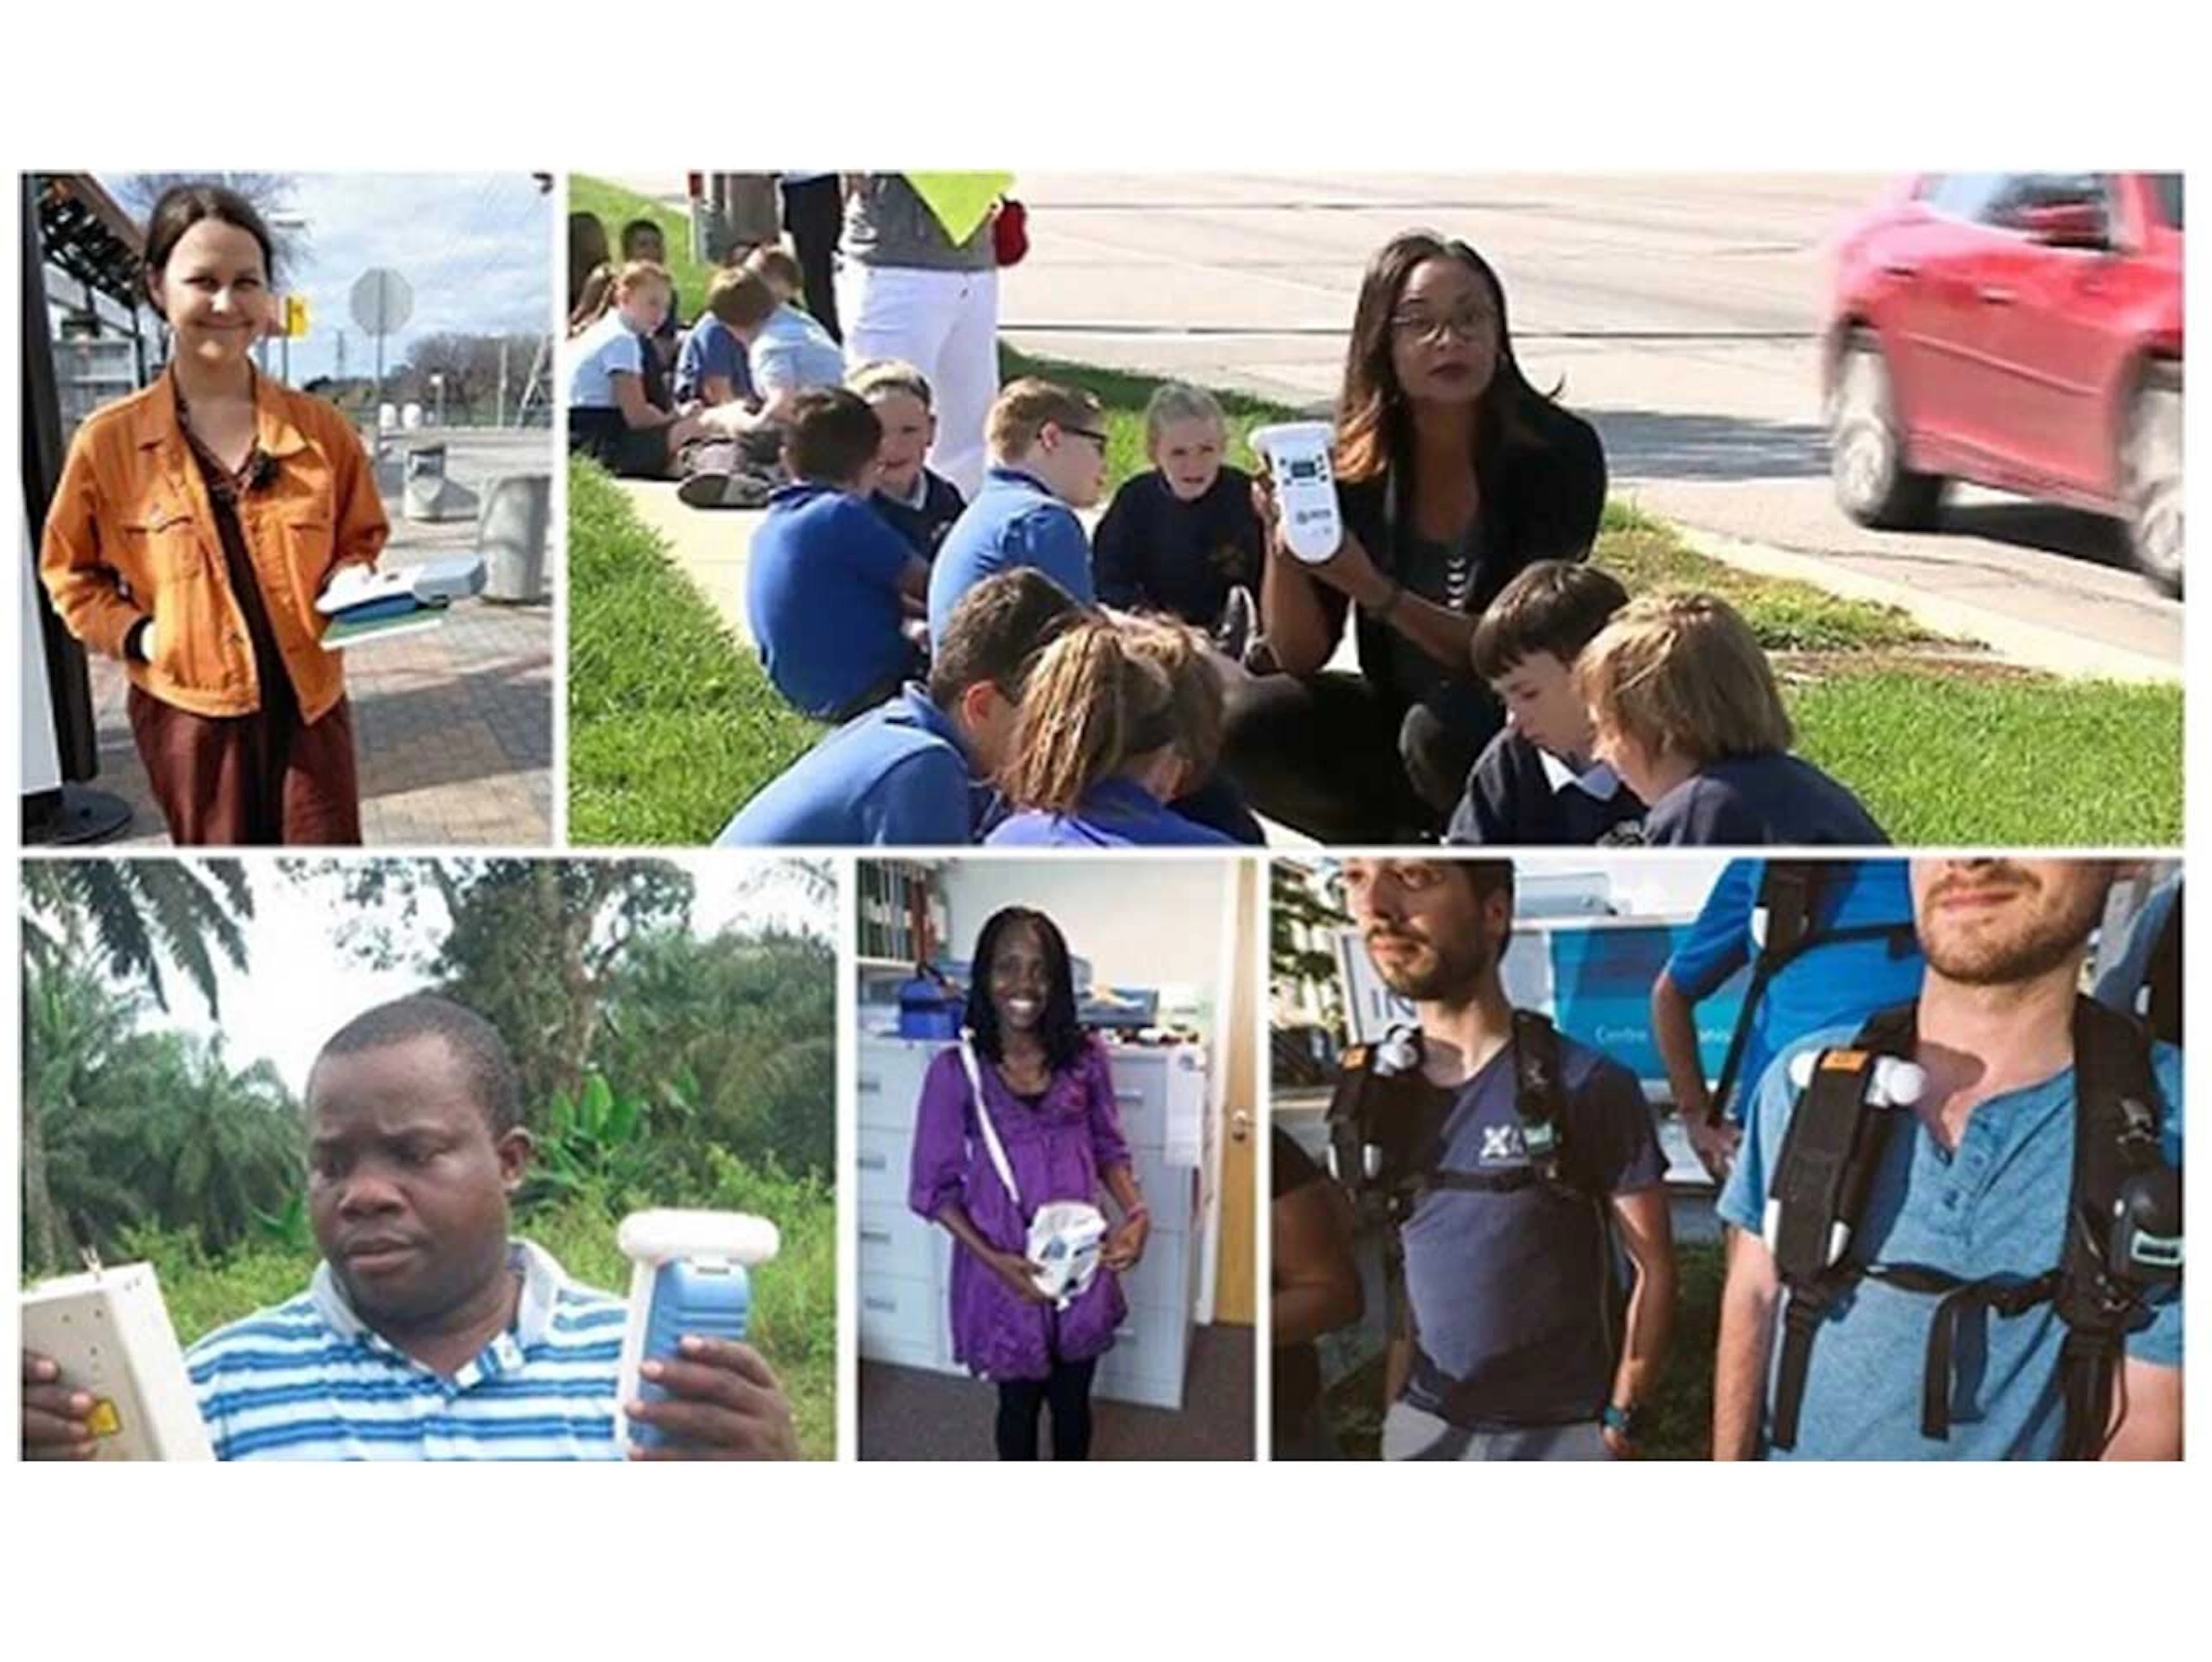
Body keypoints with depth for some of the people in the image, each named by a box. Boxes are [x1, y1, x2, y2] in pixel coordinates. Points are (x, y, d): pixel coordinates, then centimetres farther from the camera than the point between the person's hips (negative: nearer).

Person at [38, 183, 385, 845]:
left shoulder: (319, 428, 0)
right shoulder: (109, 441, -4)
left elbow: (363, 538, 13)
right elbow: (68, 571, 7)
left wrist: (352, 584, -9)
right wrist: (134, 634, -8)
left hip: (309, 704, 1)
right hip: (190, 713, -1)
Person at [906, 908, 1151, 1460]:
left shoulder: (1086, 1058, -6)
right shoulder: (956, 1071, -14)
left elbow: (1109, 1148, 6)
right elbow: (935, 1187, -9)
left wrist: (1136, 1212, -14)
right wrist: (993, 1258, -19)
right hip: (1004, 1268, -2)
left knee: (1072, 1397, 19)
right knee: (1019, 1400, 15)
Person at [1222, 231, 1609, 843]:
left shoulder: (1560, 452, -17)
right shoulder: (1355, 465, -8)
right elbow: (1302, 657, -9)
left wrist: (1378, 593, -34)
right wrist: (1282, 547, -28)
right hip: (1396, 716, 4)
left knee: (1440, 729, -35)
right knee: (1248, 724, -19)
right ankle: (1409, 849, 4)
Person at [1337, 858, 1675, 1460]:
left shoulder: (1589, 1086, -9)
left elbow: (1652, 1268, -6)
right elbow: (1396, 1274, 11)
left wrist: (1621, 1420, -9)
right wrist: (1393, 1409, 4)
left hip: (1561, 1432, -4)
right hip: (1423, 1429, 4)